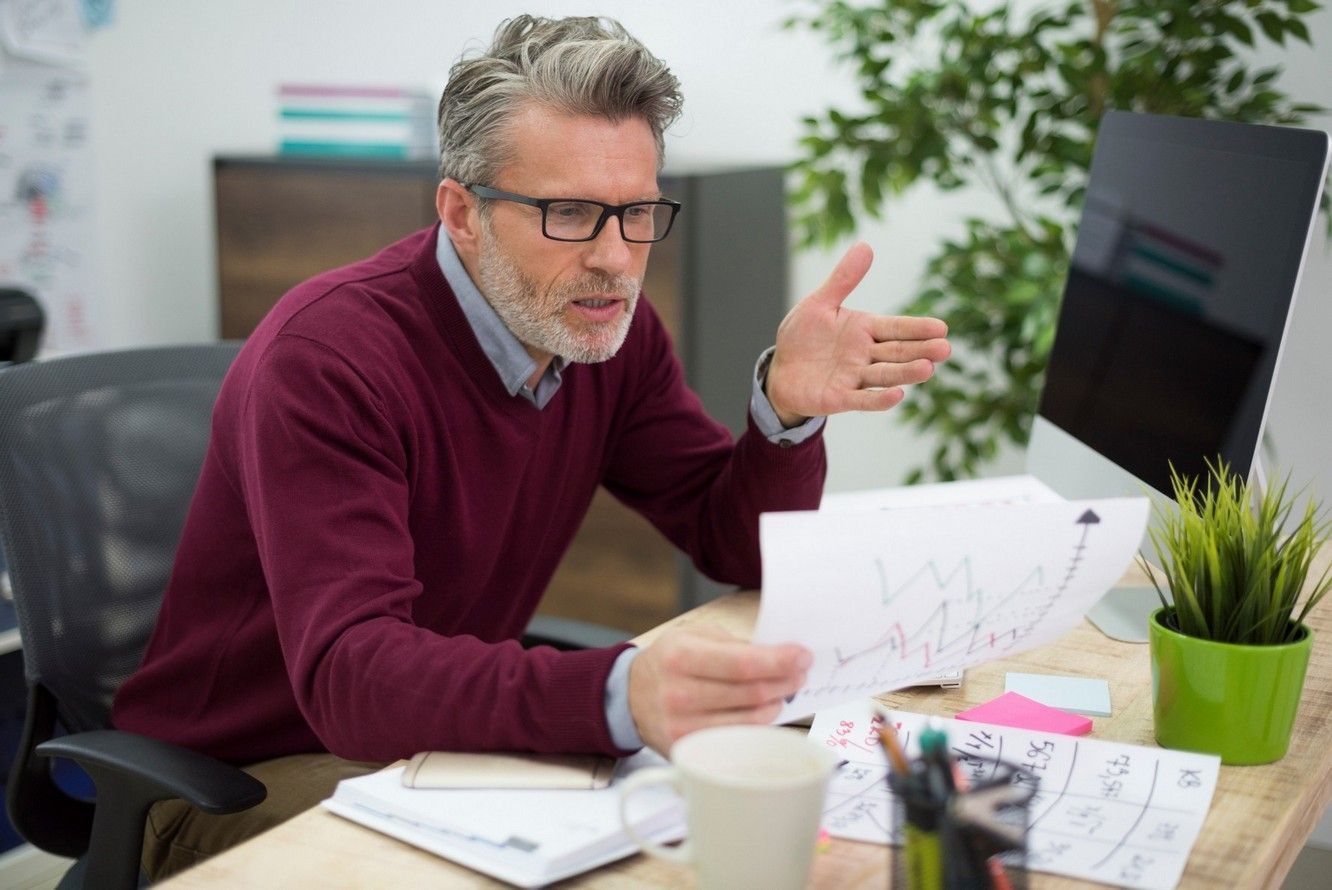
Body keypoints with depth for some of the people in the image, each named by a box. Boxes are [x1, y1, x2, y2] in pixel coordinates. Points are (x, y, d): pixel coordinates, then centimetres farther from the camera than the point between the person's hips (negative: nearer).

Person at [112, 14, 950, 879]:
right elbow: (348, 671, -36)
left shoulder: (607, 325, -4)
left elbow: (741, 550, 1)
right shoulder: (325, 355, -25)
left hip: (451, 736, 6)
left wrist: (788, 407, -21)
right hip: (248, 777, -6)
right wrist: (618, 694, -53)